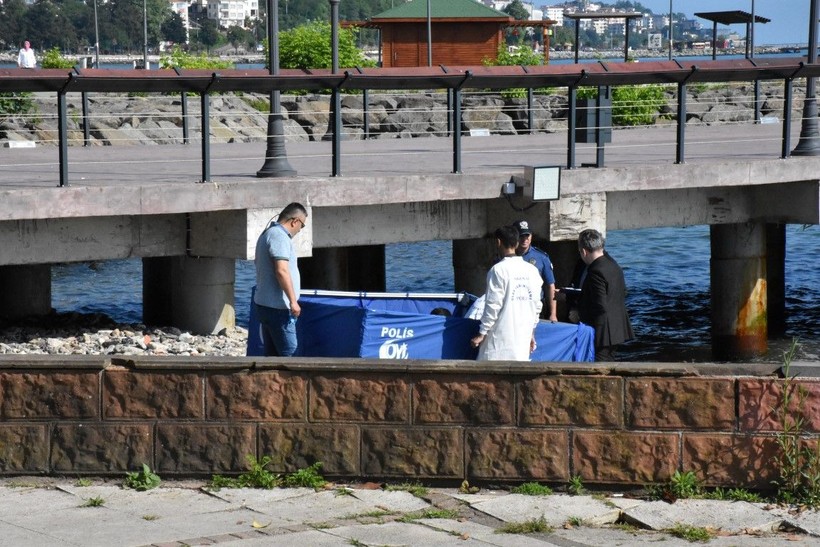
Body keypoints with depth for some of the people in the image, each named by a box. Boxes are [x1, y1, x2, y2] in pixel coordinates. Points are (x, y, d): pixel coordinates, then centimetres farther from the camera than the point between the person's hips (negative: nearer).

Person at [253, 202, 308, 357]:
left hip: (265, 304, 10)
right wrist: (293, 301, -22)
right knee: (287, 352, -9)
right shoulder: (279, 236, -15)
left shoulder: (267, 234, 19)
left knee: (272, 353, 10)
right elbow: (281, 270, -24)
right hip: (277, 307, -10)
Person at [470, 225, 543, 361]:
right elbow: (537, 305, 11)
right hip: (523, 336, 6)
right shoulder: (531, 270, 7)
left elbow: (493, 305, -12)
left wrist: (482, 333, -5)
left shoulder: (499, 270, -10)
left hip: (501, 337, -6)